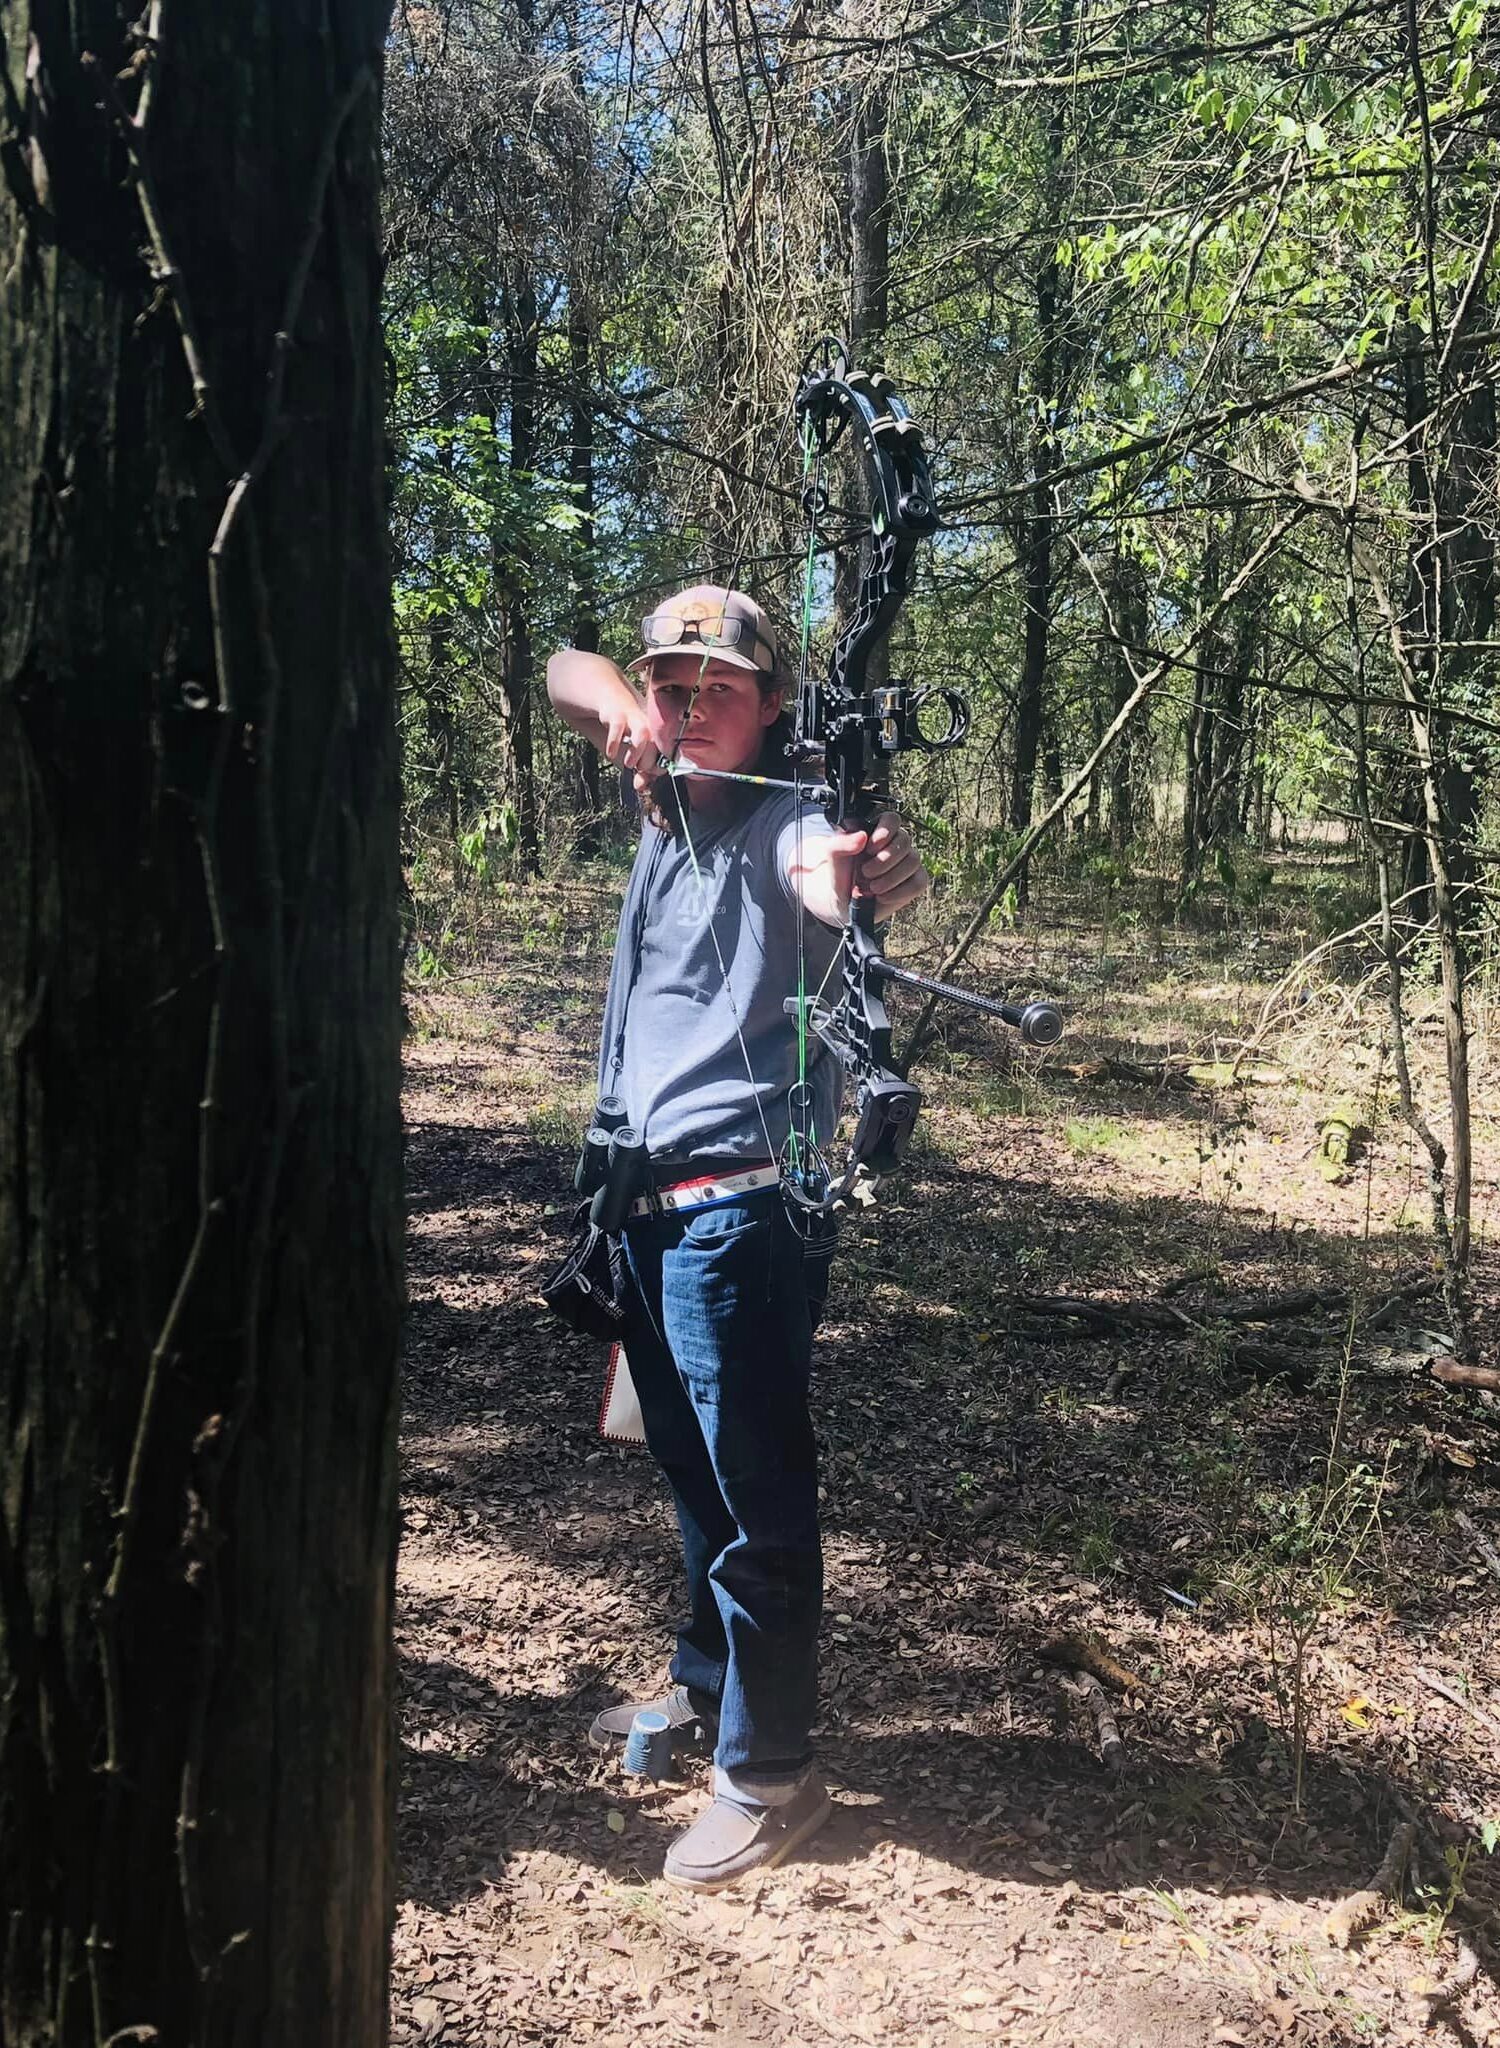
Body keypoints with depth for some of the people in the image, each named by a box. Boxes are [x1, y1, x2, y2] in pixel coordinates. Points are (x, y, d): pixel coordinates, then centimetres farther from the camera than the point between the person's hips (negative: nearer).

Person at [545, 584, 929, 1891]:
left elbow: (835, 877, -37)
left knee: (754, 1489, 1)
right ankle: (705, 1686, 41)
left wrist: (879, 875, -60)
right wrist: (616, 703, -6)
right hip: (651, 1197, 9)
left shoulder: (787, 825, -14)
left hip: (740, 1207, -9)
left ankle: (769, 1775, 16)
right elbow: (567, 674, 16)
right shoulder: (668, 802, 9)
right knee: (691, 1469, 22)